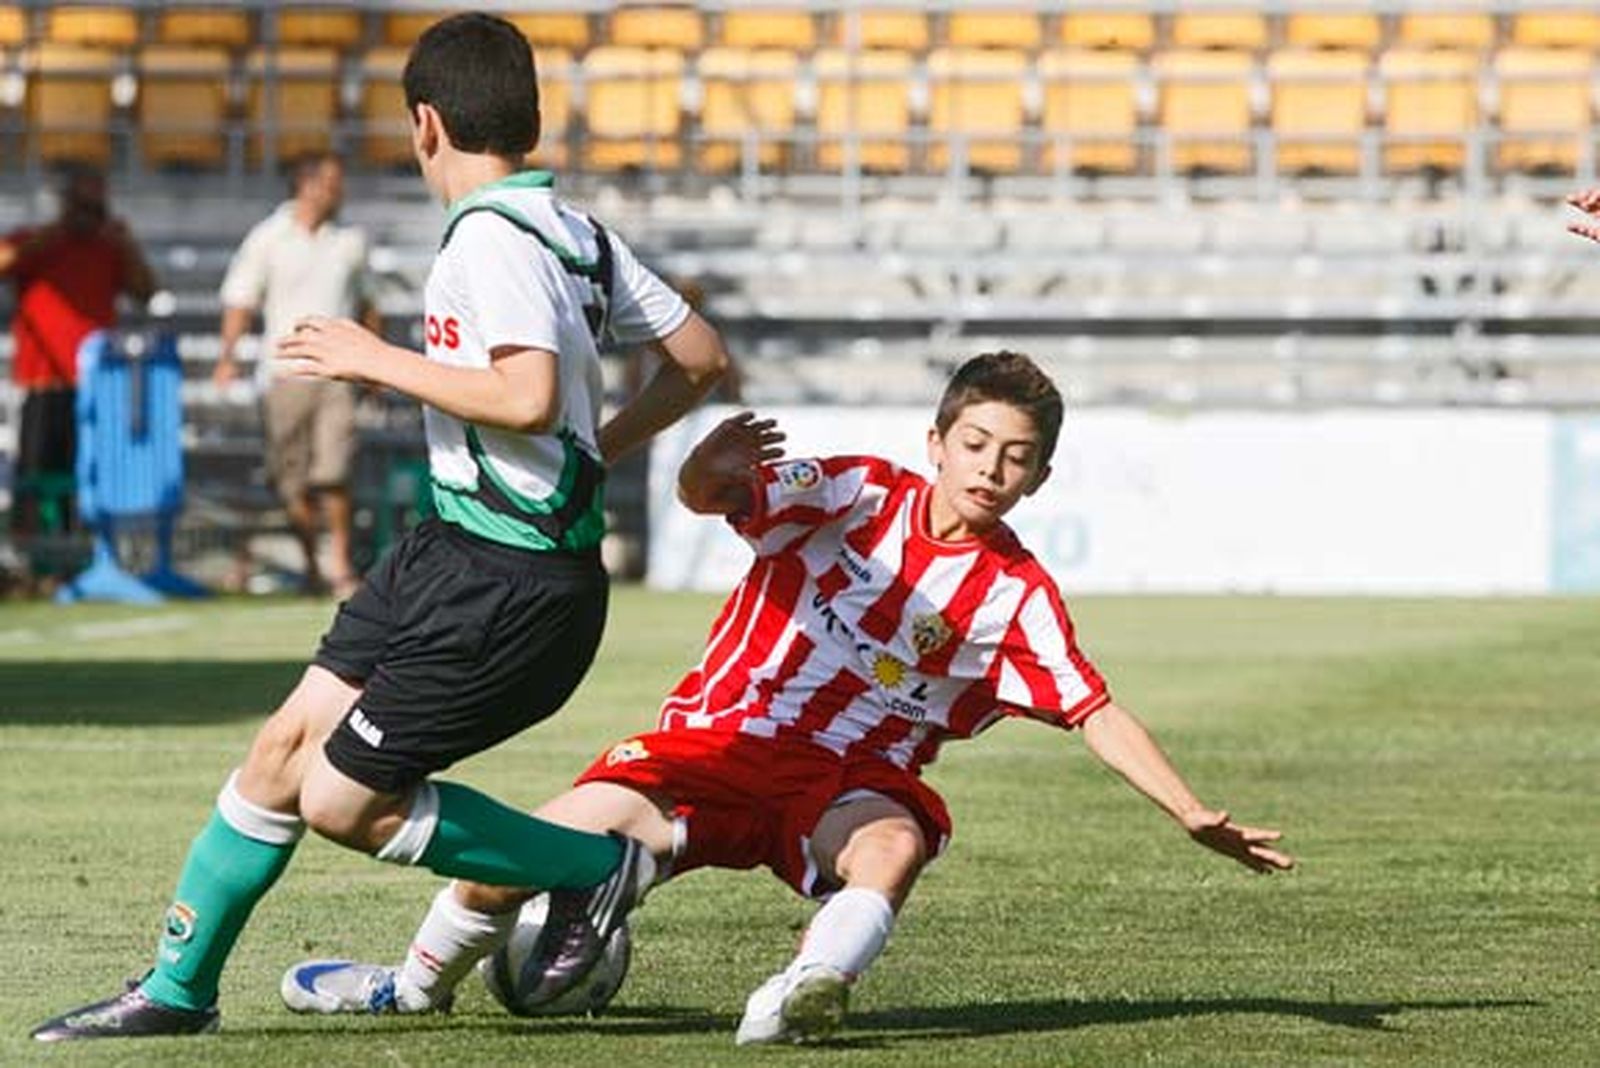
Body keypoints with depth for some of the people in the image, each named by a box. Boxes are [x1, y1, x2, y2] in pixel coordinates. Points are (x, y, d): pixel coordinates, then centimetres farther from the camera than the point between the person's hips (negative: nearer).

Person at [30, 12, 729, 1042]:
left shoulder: (491, 234, -18)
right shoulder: (578, 230, 9)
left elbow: (529, 398, -30)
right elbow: (701, 358, 13)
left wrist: (378, 361, -17)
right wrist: (600, 448, 23)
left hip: (507, 588, -10)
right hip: (449, 552, 10)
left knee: (338, 800, -3)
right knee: (287, 743, 10)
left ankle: (602, 868, 7)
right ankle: (179, 988, 19)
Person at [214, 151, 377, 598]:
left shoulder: (349, 240, 12)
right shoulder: (268, 239, 2)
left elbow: (365, 305, 23)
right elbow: (240, 300, 1)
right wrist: (229, 355, -13)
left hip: (337, 372, 1)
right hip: (285, 372, -1)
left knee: (333, 472, -12)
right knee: (293, 480, 2)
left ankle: (340, 562, -6)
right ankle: (310, 562, 15)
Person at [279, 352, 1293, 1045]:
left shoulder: (1018, 595, -1)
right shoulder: (858, 495, -3)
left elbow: (1096, 713, 0)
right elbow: (706, 496, -12)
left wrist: (1197, 815, -9)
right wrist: (713, 468, -38)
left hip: (849, 779, 1)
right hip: (720, 741, -1)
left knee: (895, 844, -36)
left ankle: (806, 992, -58)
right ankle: (420, 981, 9)